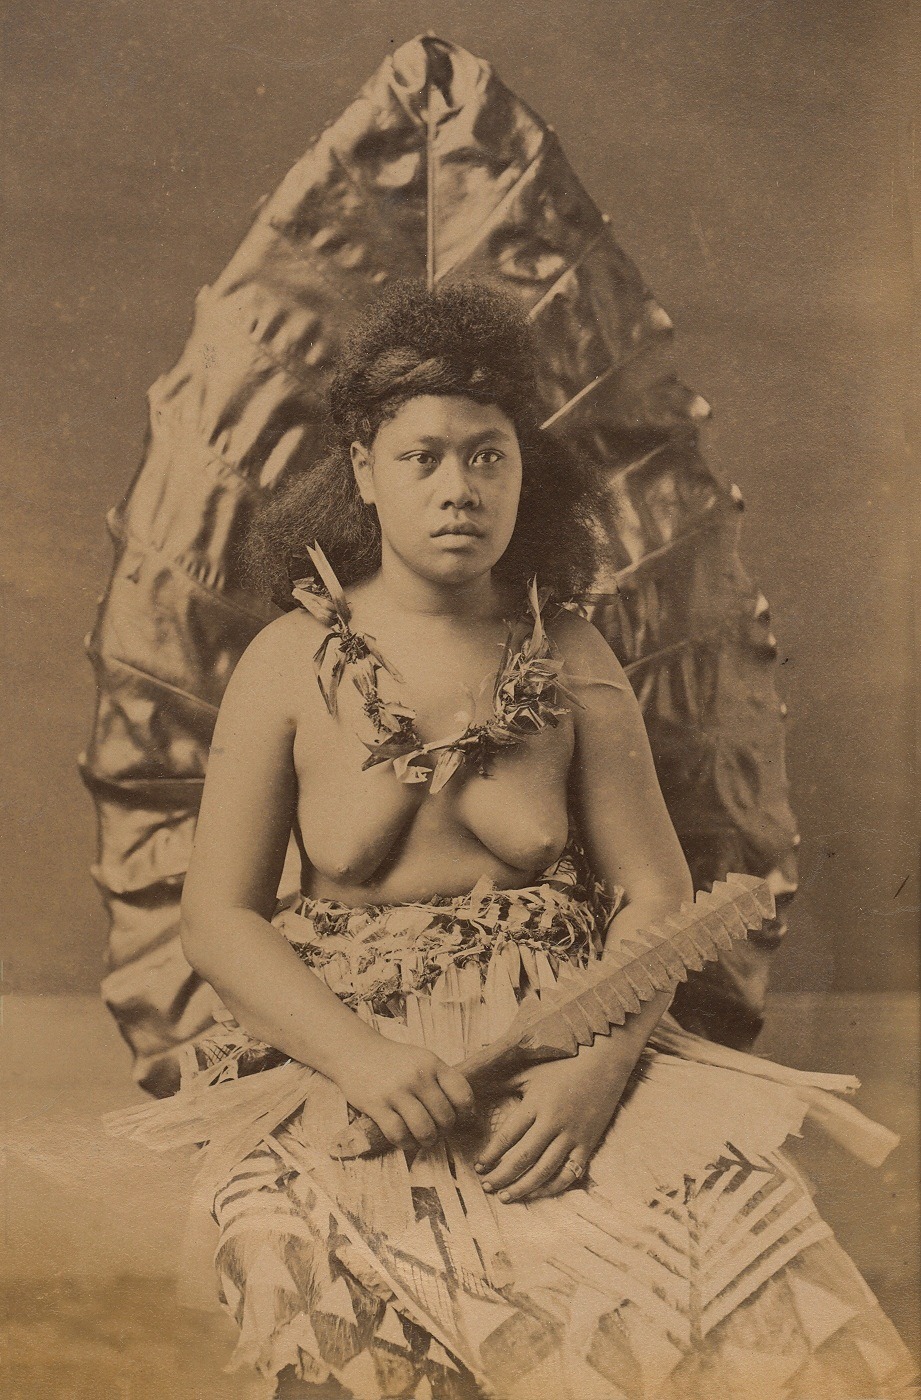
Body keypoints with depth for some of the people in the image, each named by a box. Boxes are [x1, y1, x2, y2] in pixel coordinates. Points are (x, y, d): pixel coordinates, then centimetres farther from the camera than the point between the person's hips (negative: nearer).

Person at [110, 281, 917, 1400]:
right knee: (351, 1310, -29)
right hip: (340, 1045, -1)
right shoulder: (292, 663, 3)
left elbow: (655, 894, 3)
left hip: (568, 1044, 2)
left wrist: (598, 1067, -16)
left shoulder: (571, 662, 6)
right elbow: (216, 916, 0)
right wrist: (358, 1055, -17)